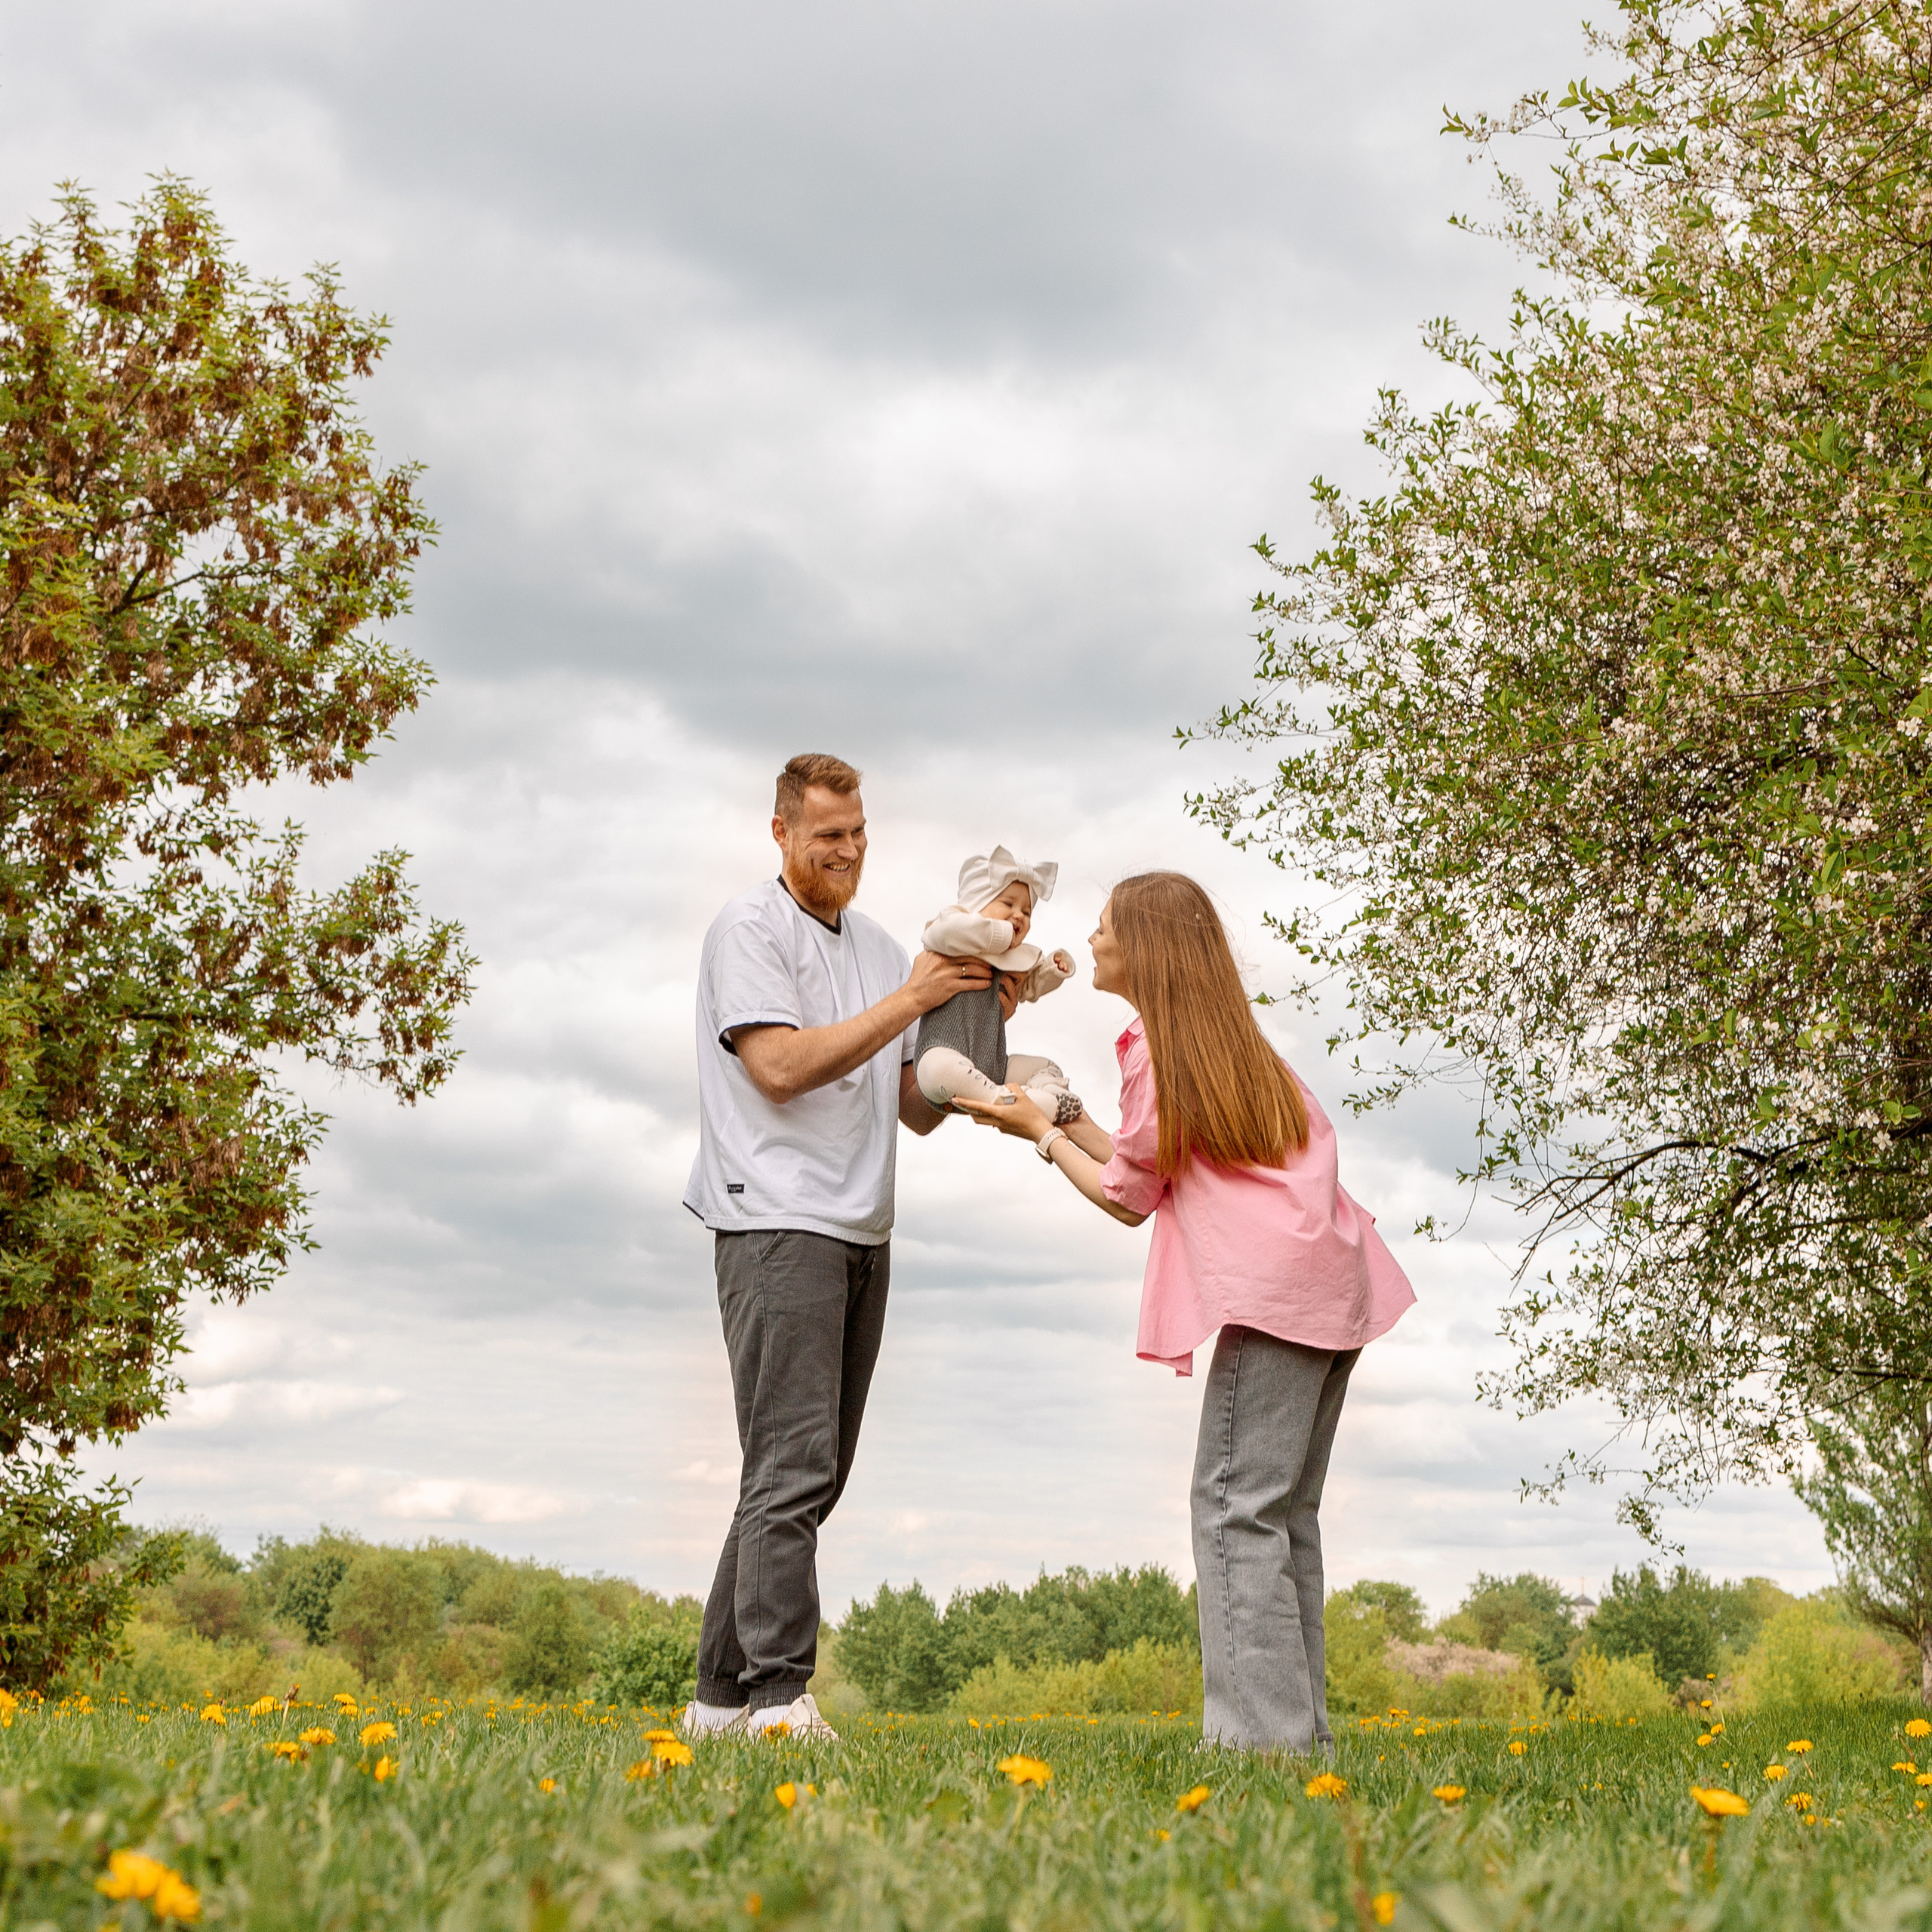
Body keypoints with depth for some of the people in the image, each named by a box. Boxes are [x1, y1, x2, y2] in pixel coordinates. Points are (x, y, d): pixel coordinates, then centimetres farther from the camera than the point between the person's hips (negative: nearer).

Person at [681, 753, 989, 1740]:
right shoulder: (749, 927, -1)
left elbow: (920, 1111, 18)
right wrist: (909, 1001, -12)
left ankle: (722, 1694, 11)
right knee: (792, 1468, -15)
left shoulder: (878, 947, 20)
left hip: (862, 1232, 7)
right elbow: (780, 1065, -14)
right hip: (777, 1223, -7)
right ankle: (780, 1698, -17)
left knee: (807, 1476, 6)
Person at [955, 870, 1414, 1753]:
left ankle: (1262, 1729, -14)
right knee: (1281, 1511, 11)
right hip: (1332, 1284, 10)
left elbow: (1128, 1199, 2)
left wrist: (1037, 1132, 12)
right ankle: (1299, 1725, 12)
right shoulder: (1227, 1044, 25)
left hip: (1276, 1289, -10)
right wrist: (1066, 1117, 29)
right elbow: (1158, 1172, 23)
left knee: (1235, 1505, -10)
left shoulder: (1157, 1049, -3)